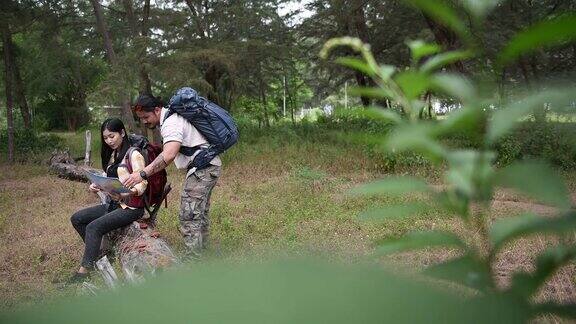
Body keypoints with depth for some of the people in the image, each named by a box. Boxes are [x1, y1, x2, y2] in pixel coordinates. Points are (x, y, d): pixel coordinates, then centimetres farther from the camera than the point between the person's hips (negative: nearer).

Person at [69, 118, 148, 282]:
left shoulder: (134, 155, -11)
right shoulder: (111, 155, 15)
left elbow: (142, 185, -20)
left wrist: (123, 193, -37)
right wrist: (96, 186, -3)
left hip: (131, 207, -9)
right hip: (114, 204, 9)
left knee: (93, 227, -25)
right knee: (77, 218, 3)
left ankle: (84, 271, -21)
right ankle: (96, 250, 9)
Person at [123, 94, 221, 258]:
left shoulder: (171, 123, -20)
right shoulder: (171, 117, 14)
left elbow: (169, 155, -36)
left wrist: (143, 174, -38)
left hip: (202, 167, -11)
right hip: (209, 167, 11)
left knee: (189, 217, -12)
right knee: (200, 212, 22)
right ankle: (201, 247, 35)